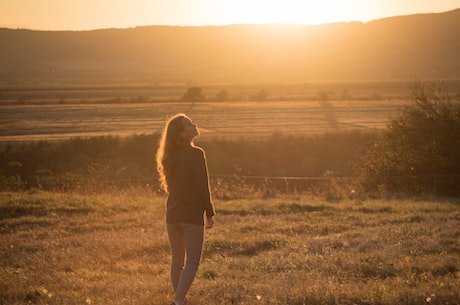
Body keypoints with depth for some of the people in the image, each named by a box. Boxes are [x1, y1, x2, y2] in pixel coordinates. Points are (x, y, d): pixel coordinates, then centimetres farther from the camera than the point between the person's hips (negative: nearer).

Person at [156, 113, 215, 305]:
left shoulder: (170, 156, 7)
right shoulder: (196, 154, -13)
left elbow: (171, 185, 12)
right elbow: (203, 187, -13)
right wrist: (210, 213, -3)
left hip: (172, 215, 6)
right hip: (192, 215, -6)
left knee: (177, 261, 15)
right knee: (192, 262, -3)